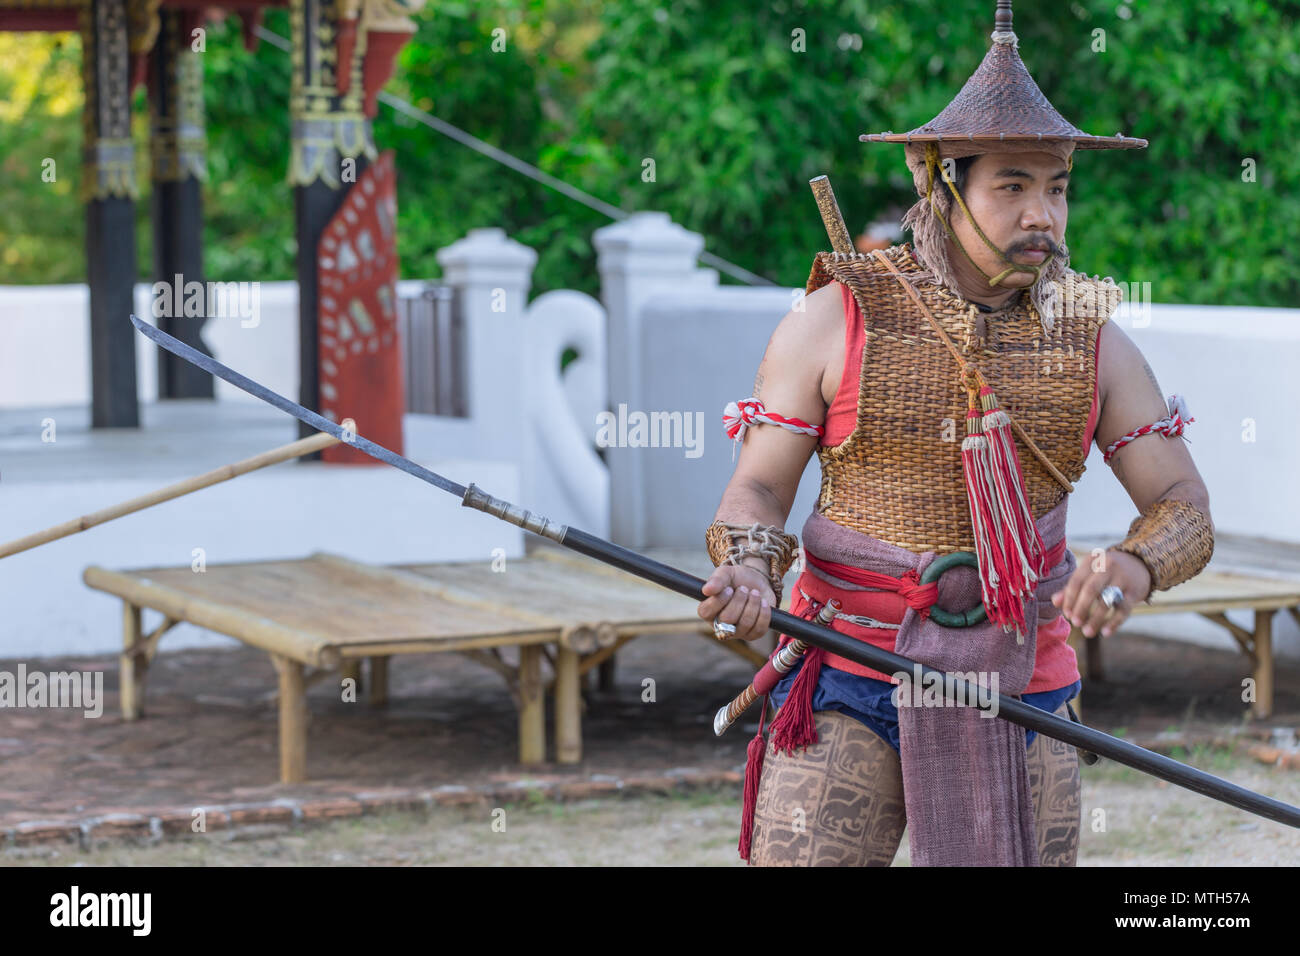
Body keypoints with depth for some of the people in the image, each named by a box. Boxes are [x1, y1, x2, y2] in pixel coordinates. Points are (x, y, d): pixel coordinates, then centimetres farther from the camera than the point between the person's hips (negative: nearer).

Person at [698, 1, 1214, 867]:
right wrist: (748, 574, -26)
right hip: (852, 682, -3)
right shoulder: (833, 321, -4)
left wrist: (1132, 570, -21)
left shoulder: (1092, 345, 3)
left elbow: (1183, 512, 2)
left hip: (1018, 694, 3)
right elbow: (759, 490, -3)